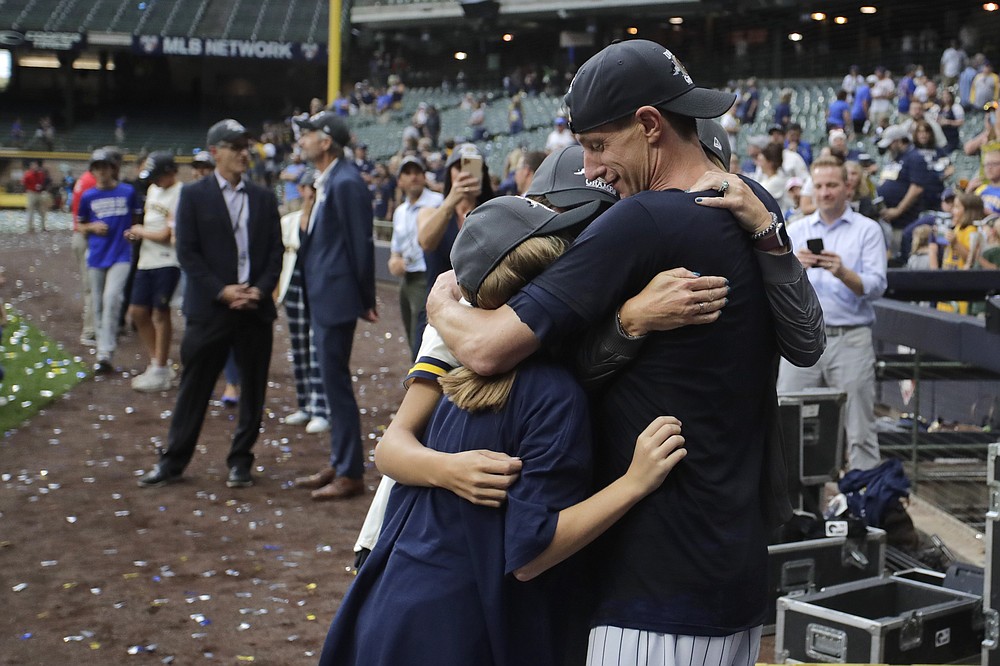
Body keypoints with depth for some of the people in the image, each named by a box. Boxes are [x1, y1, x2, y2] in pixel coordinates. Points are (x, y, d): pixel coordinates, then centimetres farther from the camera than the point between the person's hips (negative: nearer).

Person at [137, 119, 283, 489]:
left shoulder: (264, 198, 10)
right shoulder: (194, 196, 1)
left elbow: (275, 251, 8)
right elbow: (187, 252, -5)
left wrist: (259, 290, -8)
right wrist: (222, 291, -13)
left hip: (256, 307, 3)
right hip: (209, 307, -3)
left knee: (253, 388, 6)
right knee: (194, 388, 3)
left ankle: (240, 462, 18)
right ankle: (173, 462, 13)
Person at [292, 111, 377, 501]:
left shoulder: (346, 184, -17)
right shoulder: (327, 181, 13)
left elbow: (361, 245, -17)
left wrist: (365, 302, -11)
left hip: (336, 299, -10)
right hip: (321, 298, 10)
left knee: (336, 382, -4)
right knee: (332, 382, 16)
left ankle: (350, 474, 4)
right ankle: (339, 464, 26)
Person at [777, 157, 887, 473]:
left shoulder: (867, 230, 5)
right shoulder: (796, 231, 14)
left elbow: (876, 287, -6)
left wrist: (843, 273, -23)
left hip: (851, 338, -3)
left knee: (860, 430, -1)